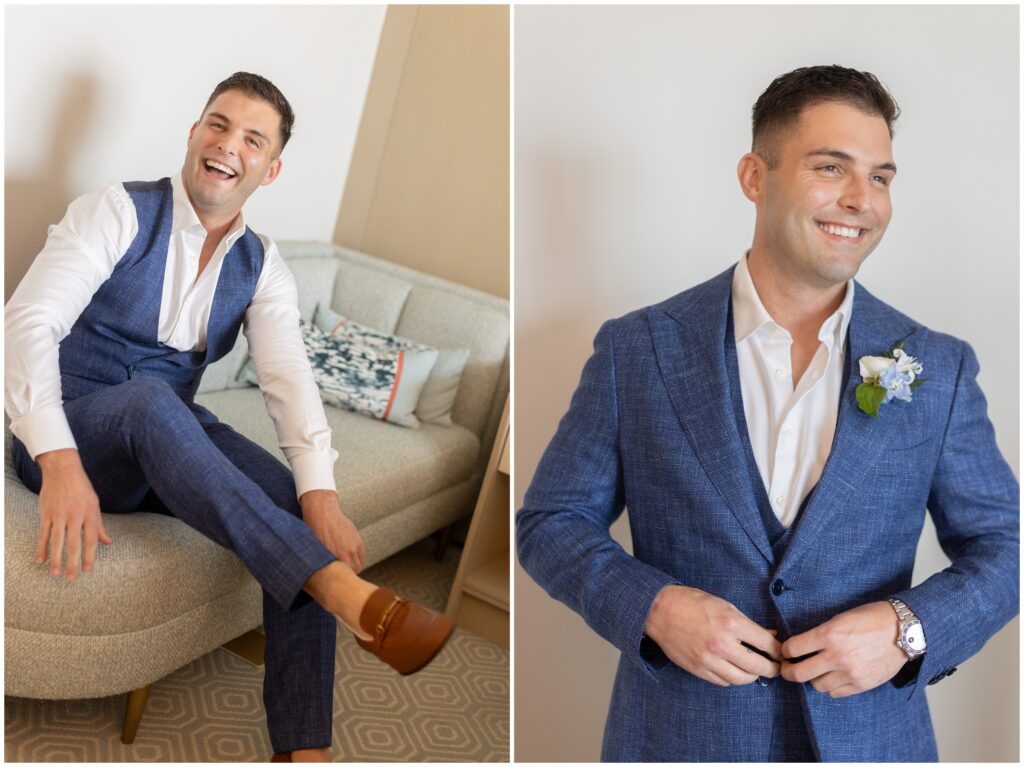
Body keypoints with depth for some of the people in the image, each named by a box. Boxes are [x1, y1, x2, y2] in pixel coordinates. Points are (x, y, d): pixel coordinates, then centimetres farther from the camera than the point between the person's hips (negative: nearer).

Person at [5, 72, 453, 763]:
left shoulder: (262, 269, 4)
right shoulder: (120, 214, -8)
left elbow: (289, 376, -12)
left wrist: (322, 495, -31)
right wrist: (58, 461, -39)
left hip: (171, 445, 4)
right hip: (70, 437, -4)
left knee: (305, 512, -21)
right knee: (151, 400, -38)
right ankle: (350, 595, -47)